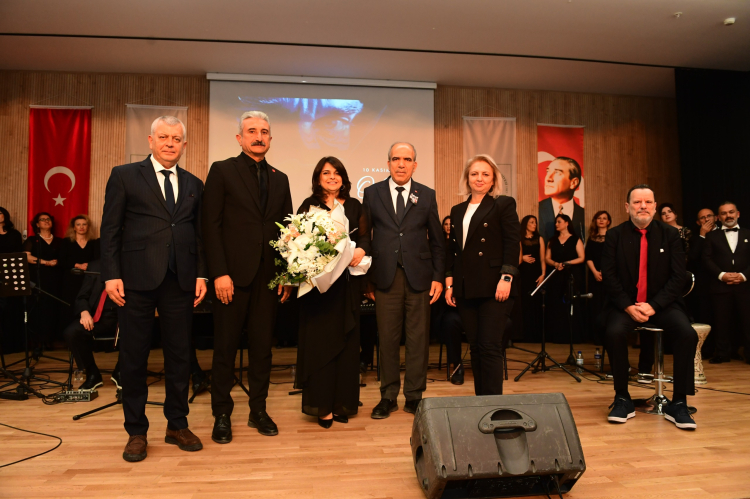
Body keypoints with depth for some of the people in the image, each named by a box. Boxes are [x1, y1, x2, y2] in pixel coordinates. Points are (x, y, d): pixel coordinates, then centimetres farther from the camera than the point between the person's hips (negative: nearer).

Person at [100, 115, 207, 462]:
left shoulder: (194, 185, 13)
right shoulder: (124, 176, 4)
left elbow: (199, 234, 12)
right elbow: (110, 229, -1)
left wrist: (201, 274, 3)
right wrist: (111, 275, -8)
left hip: (180, 280, 3)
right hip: (137, 279, -2)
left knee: (179, 355, 9)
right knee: (134, 357, 6)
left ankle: (177, 425, 23)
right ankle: (136, 431, 21)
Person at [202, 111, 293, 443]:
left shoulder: (280, 179, 14)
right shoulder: (222, 171, 1)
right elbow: (211, 226, -5)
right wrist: (219, 273, -13)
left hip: (268, 277, 4)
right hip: (233, 276, -4)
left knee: (262, 347, 10)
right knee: (225, 348, 5)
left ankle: (258, 411, 23)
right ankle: (222, 416, 20)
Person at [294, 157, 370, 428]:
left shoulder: (354, 206, 13)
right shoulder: (309, 205, 6)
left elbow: (365, 235, 6)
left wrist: (361, 249, -15)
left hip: (347, 281, 3)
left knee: (346, 340, 6)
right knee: (319, 341, 0)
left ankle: (343, 403, 17)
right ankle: (322, 405, 9)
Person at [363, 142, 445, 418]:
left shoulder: (427, 195, 9)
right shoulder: (372, 193, 8)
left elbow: (437, 240, 9)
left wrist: (438, 277, 2)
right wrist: (366, 278, 1)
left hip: (418, 277, 1)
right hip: (385, 277, 0)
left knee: (418, 338, 5)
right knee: (387, 338, 5)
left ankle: (414, 396, 19)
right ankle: (388, 396, 19)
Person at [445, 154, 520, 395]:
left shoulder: (503, 204, 1)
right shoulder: (457, 210, 16)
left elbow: (513, 243, -7)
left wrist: (506, 278, -16)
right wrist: (449, 283, 10)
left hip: (493, 287, -5)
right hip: (466, 289, 5)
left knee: (490, 347, -7)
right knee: (475, 347, 10)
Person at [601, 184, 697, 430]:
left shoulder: (670, 234, 3)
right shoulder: (615, 235, 1)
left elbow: (678, 277, -2)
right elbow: (609, 276, -3)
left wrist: (653, 306, -15)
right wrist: (629, 306, -16)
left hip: (661, 303, 1)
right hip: (625, 303, -1)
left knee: (688, 334, -25)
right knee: (614, 332, -30)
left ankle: (678, 403, -9)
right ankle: (622, 399, -11)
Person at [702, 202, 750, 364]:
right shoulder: (712, 236, 13)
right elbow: (707, 259, 2)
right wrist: (721, 275, -11)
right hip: (721, 286, 0)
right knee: (722, 323, 3)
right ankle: (722, 354, 9)